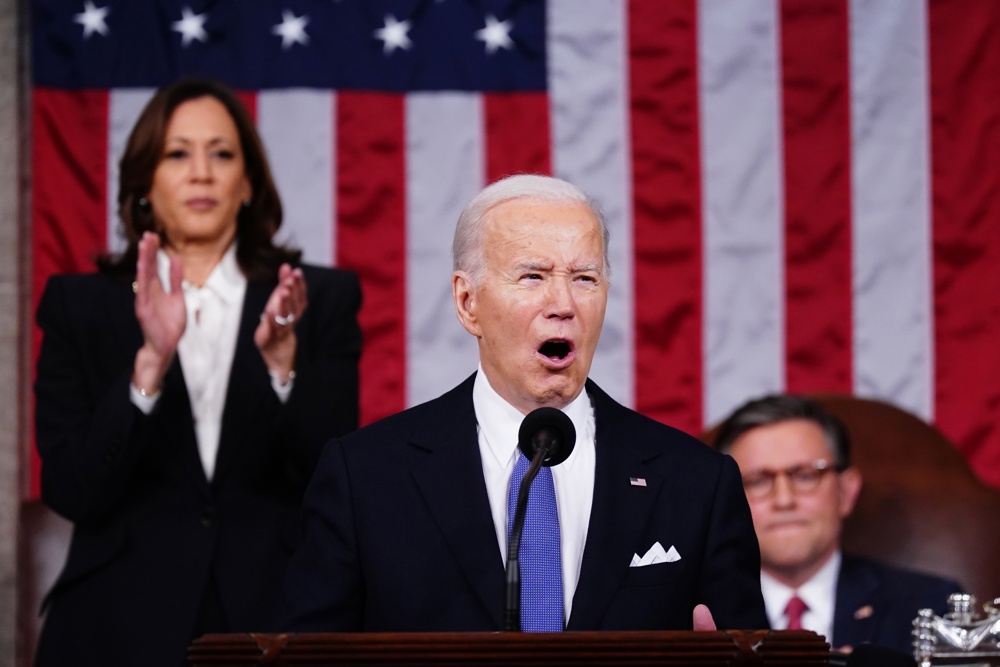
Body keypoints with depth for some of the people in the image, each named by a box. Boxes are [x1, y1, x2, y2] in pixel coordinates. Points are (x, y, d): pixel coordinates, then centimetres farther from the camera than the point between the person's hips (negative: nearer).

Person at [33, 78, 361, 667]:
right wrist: (151, 361, -19)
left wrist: (283, 359, -20)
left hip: (277, 619, 0)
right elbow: (71, 491, -6)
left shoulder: (323, 299, 3)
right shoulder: (80, 305, 4)